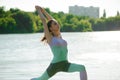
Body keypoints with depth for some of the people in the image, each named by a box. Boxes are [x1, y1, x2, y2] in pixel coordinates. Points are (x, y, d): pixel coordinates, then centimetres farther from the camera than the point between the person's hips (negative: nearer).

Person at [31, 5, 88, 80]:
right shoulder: (49, 37, -3)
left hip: (65, 64, 4)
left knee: (82, 68, -20)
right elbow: (44, 20, -2)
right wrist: (39, 10, 8)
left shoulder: (59, 36, 13)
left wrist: (43, 10, 23)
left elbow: (52, 19, 17)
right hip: (55, 65, -4)